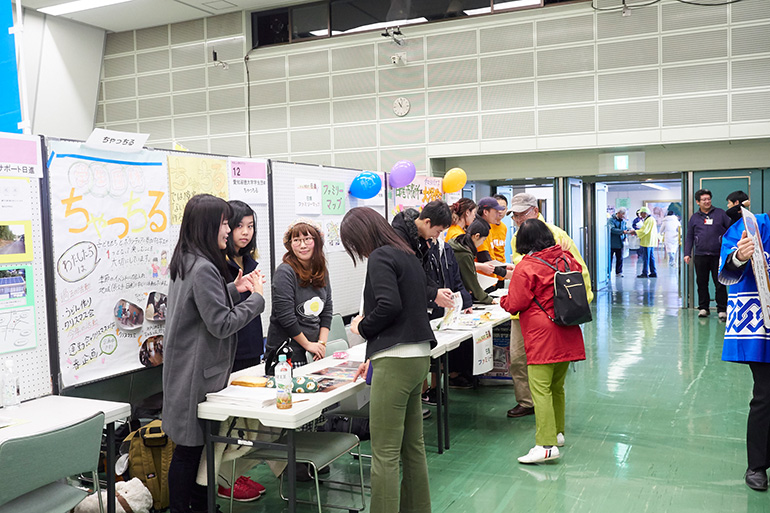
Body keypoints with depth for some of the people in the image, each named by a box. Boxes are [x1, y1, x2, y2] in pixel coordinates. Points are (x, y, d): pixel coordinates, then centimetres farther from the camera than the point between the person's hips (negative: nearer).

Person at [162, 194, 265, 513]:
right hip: (196, 371, -10)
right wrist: (256, 297, -11)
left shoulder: (186, 262, 11)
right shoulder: (203, 268, -20)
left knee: (198, 443, 15)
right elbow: (221, 325, -21)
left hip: (187, 367, 10)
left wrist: (233, 290, 12)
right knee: (190, 447, 0)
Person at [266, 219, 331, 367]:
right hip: (285, 351, -6)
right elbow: (285, 316, -17)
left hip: (313, 350, 6)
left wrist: (321, 343, -1)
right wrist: (308, 344, -11)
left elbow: (327, 311, 11)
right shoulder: (285, 272, -13)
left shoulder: (322, 272, 9)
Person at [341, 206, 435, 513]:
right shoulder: (407, 255, 19)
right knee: (413, 445, 17)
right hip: (418, 355, 10)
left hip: (396, 360, -10)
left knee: (385, 453, -5)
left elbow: (389, 305, -22)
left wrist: (362, 327, -4)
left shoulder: (380, 257, -8)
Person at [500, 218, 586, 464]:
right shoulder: (567, 259, 7)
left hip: (542, 335, -7)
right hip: (567, 334, 8)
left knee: (540, 388, -10)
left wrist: (502, 300, 13)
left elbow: (514, 304, -8)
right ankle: (558, 432, 29)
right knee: (557, 386, 18)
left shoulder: (525, 268, -11)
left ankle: (546, 444, -15)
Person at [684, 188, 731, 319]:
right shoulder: (694, 217, 11)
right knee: (702, 283, 6)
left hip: (718, 255, -2)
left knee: (720, 283, -1)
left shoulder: (720, 213, 7)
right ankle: (703, 308, 16)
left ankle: (722, 309, 5)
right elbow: (689, 237, 13)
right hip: (700, 256, 2)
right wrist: (687, 253, 5)